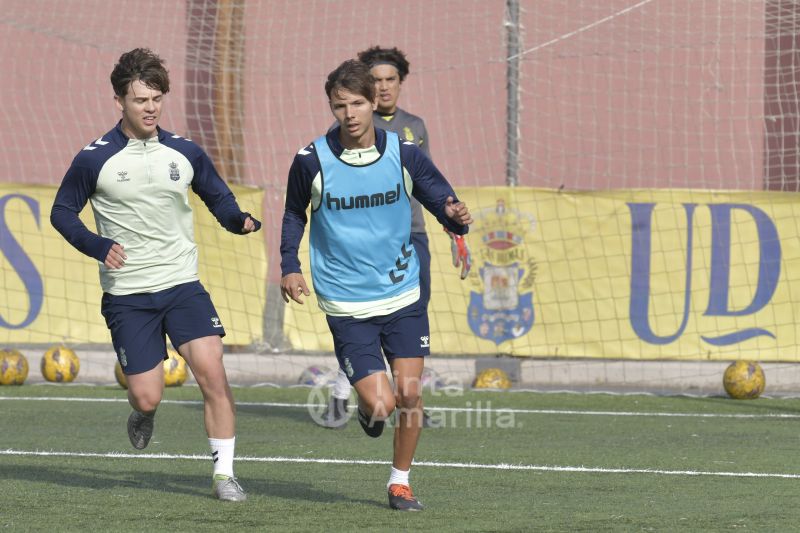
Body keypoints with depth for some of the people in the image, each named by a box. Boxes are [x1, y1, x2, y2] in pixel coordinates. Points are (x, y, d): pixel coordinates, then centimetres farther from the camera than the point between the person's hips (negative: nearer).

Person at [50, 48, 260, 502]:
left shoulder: (186, 153, 4)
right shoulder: (94, 160, -4)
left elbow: (218, 197, 17)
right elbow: (62, 212, 6)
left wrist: (241, 220, -6)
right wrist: (98, 246, -12)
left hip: (183, 285, 2)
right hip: (127, 295, -2)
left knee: (212, 370, -17)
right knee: (147, 397, -5)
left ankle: (224, 473, -8)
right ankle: (143, 414, 34)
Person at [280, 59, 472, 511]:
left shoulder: (404, 154, -6)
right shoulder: (311, 161, -8)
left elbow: (442, 199, 2)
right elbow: (294, 213, 11)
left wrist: (456, 216, -22)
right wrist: (290, 266, 1)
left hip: (403, 295, 2)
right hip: (347, 305, -2)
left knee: (410, 394, -1)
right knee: (380, 403, -10)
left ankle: (400, 481, 20)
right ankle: (366, 410, 28)